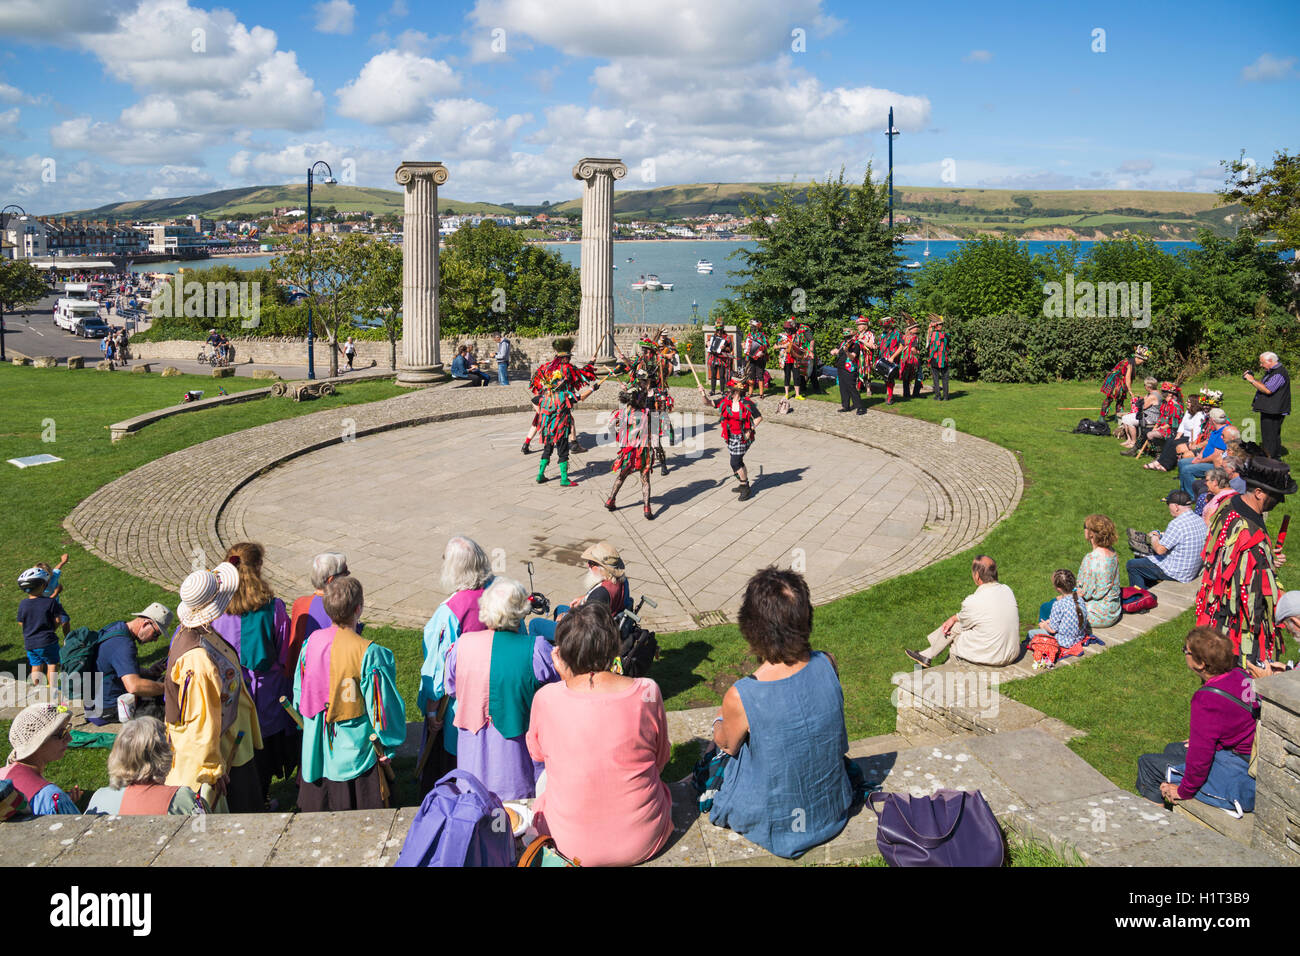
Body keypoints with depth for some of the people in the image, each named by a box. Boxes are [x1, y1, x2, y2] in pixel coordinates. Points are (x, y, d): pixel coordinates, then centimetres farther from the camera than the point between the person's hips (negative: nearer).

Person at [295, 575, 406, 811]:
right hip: (355, 750, -5)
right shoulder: (370, 653, -24)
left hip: (316, 751, 5)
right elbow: (382, 705, -17)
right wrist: (387, 747, -2)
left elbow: (300, 694, 6)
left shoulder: (312, 642, -8)